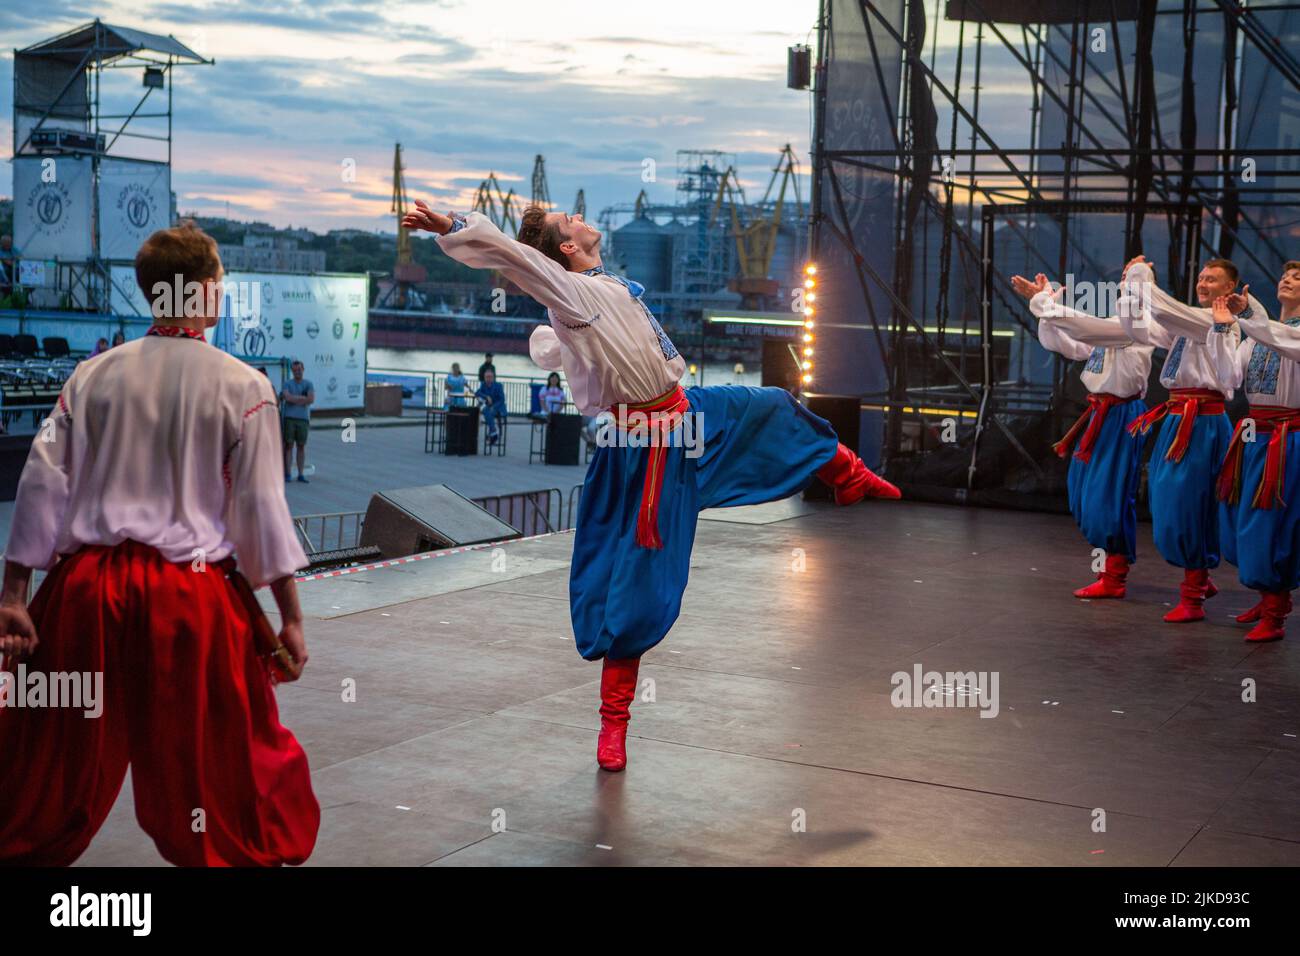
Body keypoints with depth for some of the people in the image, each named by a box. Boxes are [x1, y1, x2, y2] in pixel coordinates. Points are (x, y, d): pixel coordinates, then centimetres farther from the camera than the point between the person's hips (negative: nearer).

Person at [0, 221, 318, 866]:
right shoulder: (241, 385, -4)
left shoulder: (93, 375, 4)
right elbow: (263, 508, -3)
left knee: (56, 753, 17)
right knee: (233, 762, 9)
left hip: (85, 592, 3)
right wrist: (290, 617, 3)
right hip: (192, 596, -3)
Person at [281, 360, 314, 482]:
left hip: (303, 418, 1)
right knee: (289, 445, -3)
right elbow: (287, 397, -14)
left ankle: (300, 474, 8)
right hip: (289, 418, -1)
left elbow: (311, 399, -7)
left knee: (301, 446, 3)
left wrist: (294, 399, -6)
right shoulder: (287, 384, 5)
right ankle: (287, 474, -1)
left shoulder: (308, 384, 8)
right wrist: (303, 398, -7)